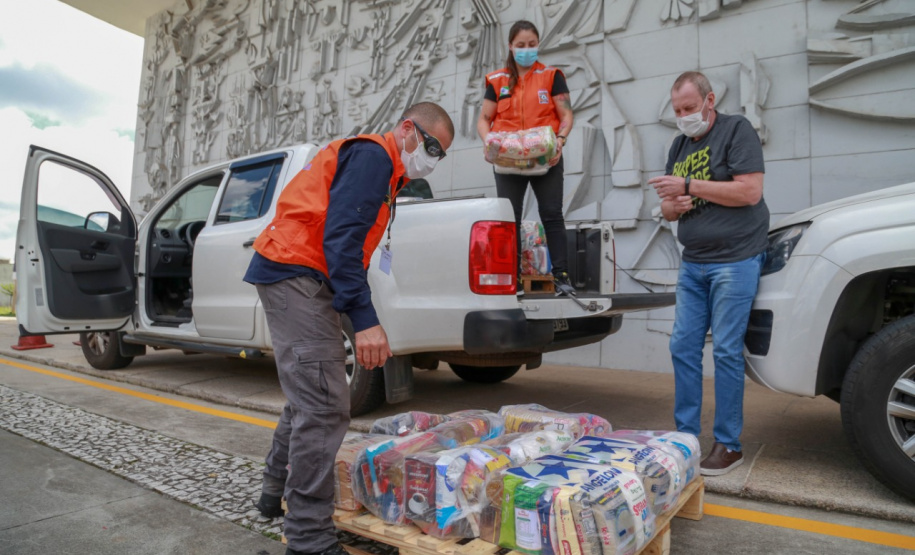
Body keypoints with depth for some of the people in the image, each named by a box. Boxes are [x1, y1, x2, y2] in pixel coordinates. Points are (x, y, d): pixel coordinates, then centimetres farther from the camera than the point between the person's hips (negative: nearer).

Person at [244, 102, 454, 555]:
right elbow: (341, 237, -23)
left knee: (310, 395, 20)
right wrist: (365, 319, -29)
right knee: (324, 406, -13)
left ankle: (277, 492, 37)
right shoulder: (373, 155, -11)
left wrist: (358, 316, 18)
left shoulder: (381, 169, 21)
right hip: (296, 274, -11)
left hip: (299, 279, 11)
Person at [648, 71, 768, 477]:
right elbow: (667, 209, 19)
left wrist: (688, 187, -15)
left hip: (734, 260, -6)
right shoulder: (679, 145, 17)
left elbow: (750, 191, -14)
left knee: (726, 351, -4)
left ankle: (728, 444, 7)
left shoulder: (736, 130, -2)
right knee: (683, 347, 4)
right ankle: (685, 435, 14)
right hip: (692, 263, 6)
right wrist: (673, 206, -5)